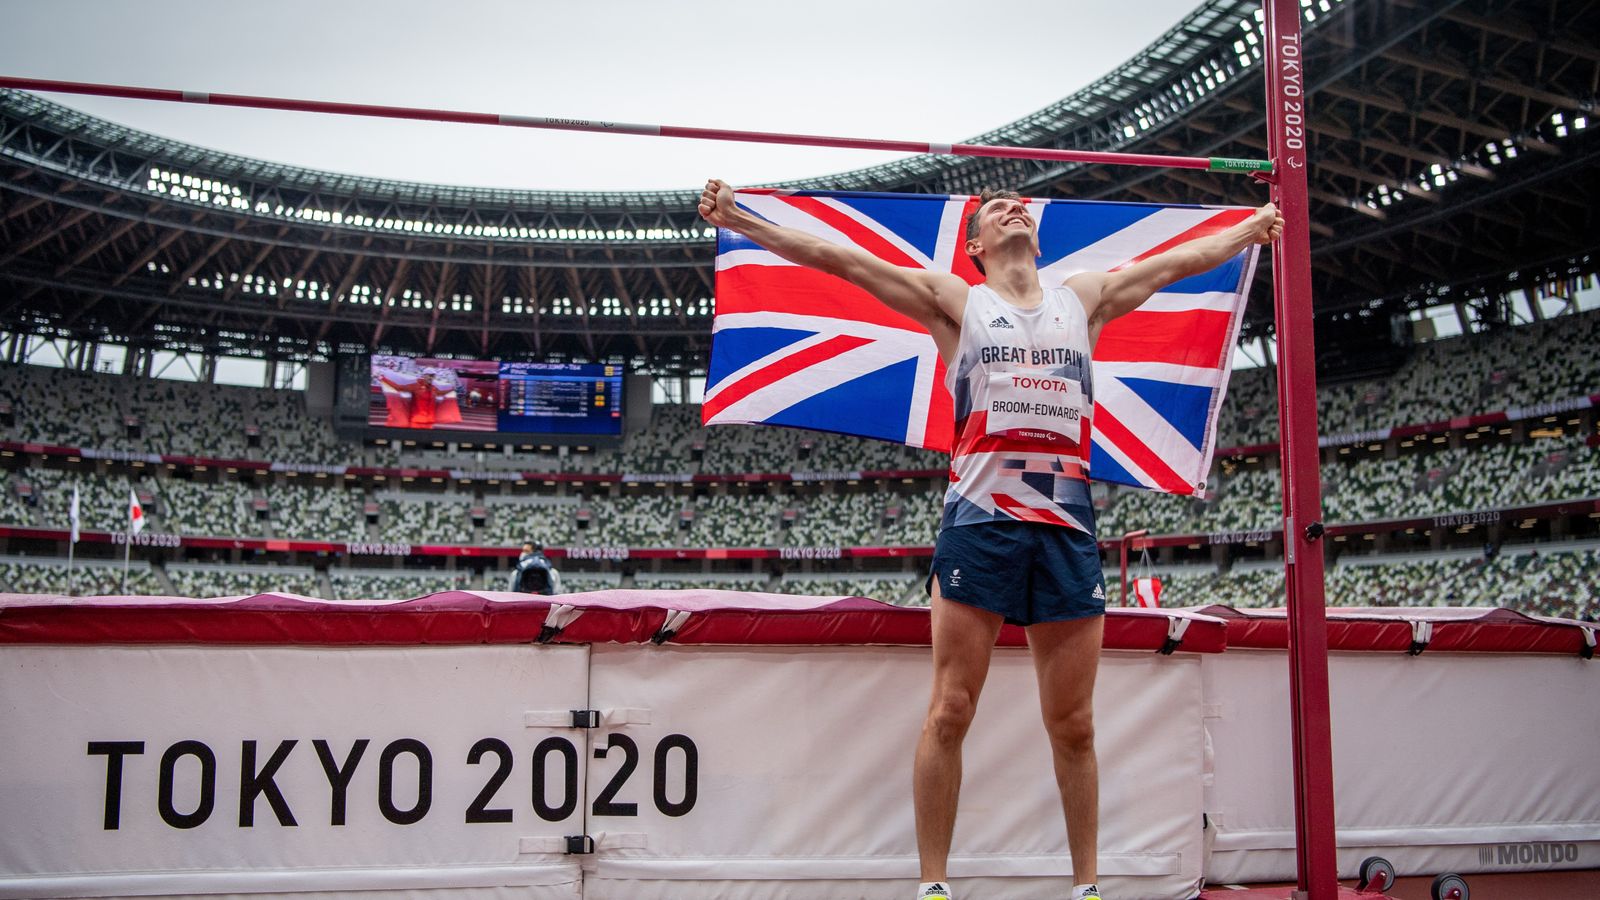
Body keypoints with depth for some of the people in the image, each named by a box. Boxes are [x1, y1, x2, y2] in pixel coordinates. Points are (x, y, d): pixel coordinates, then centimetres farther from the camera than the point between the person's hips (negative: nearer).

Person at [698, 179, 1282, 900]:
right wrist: (738, 221, 3)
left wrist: (1262, 223, 37)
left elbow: (1188, 257, 31)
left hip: (1067, 526, 3)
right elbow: (839, 259, 7)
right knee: (950, 712, -5)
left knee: (1073, 724, 6)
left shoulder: (1086, 297, 21)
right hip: (979, 521, -2)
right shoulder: (955, 300, 13)